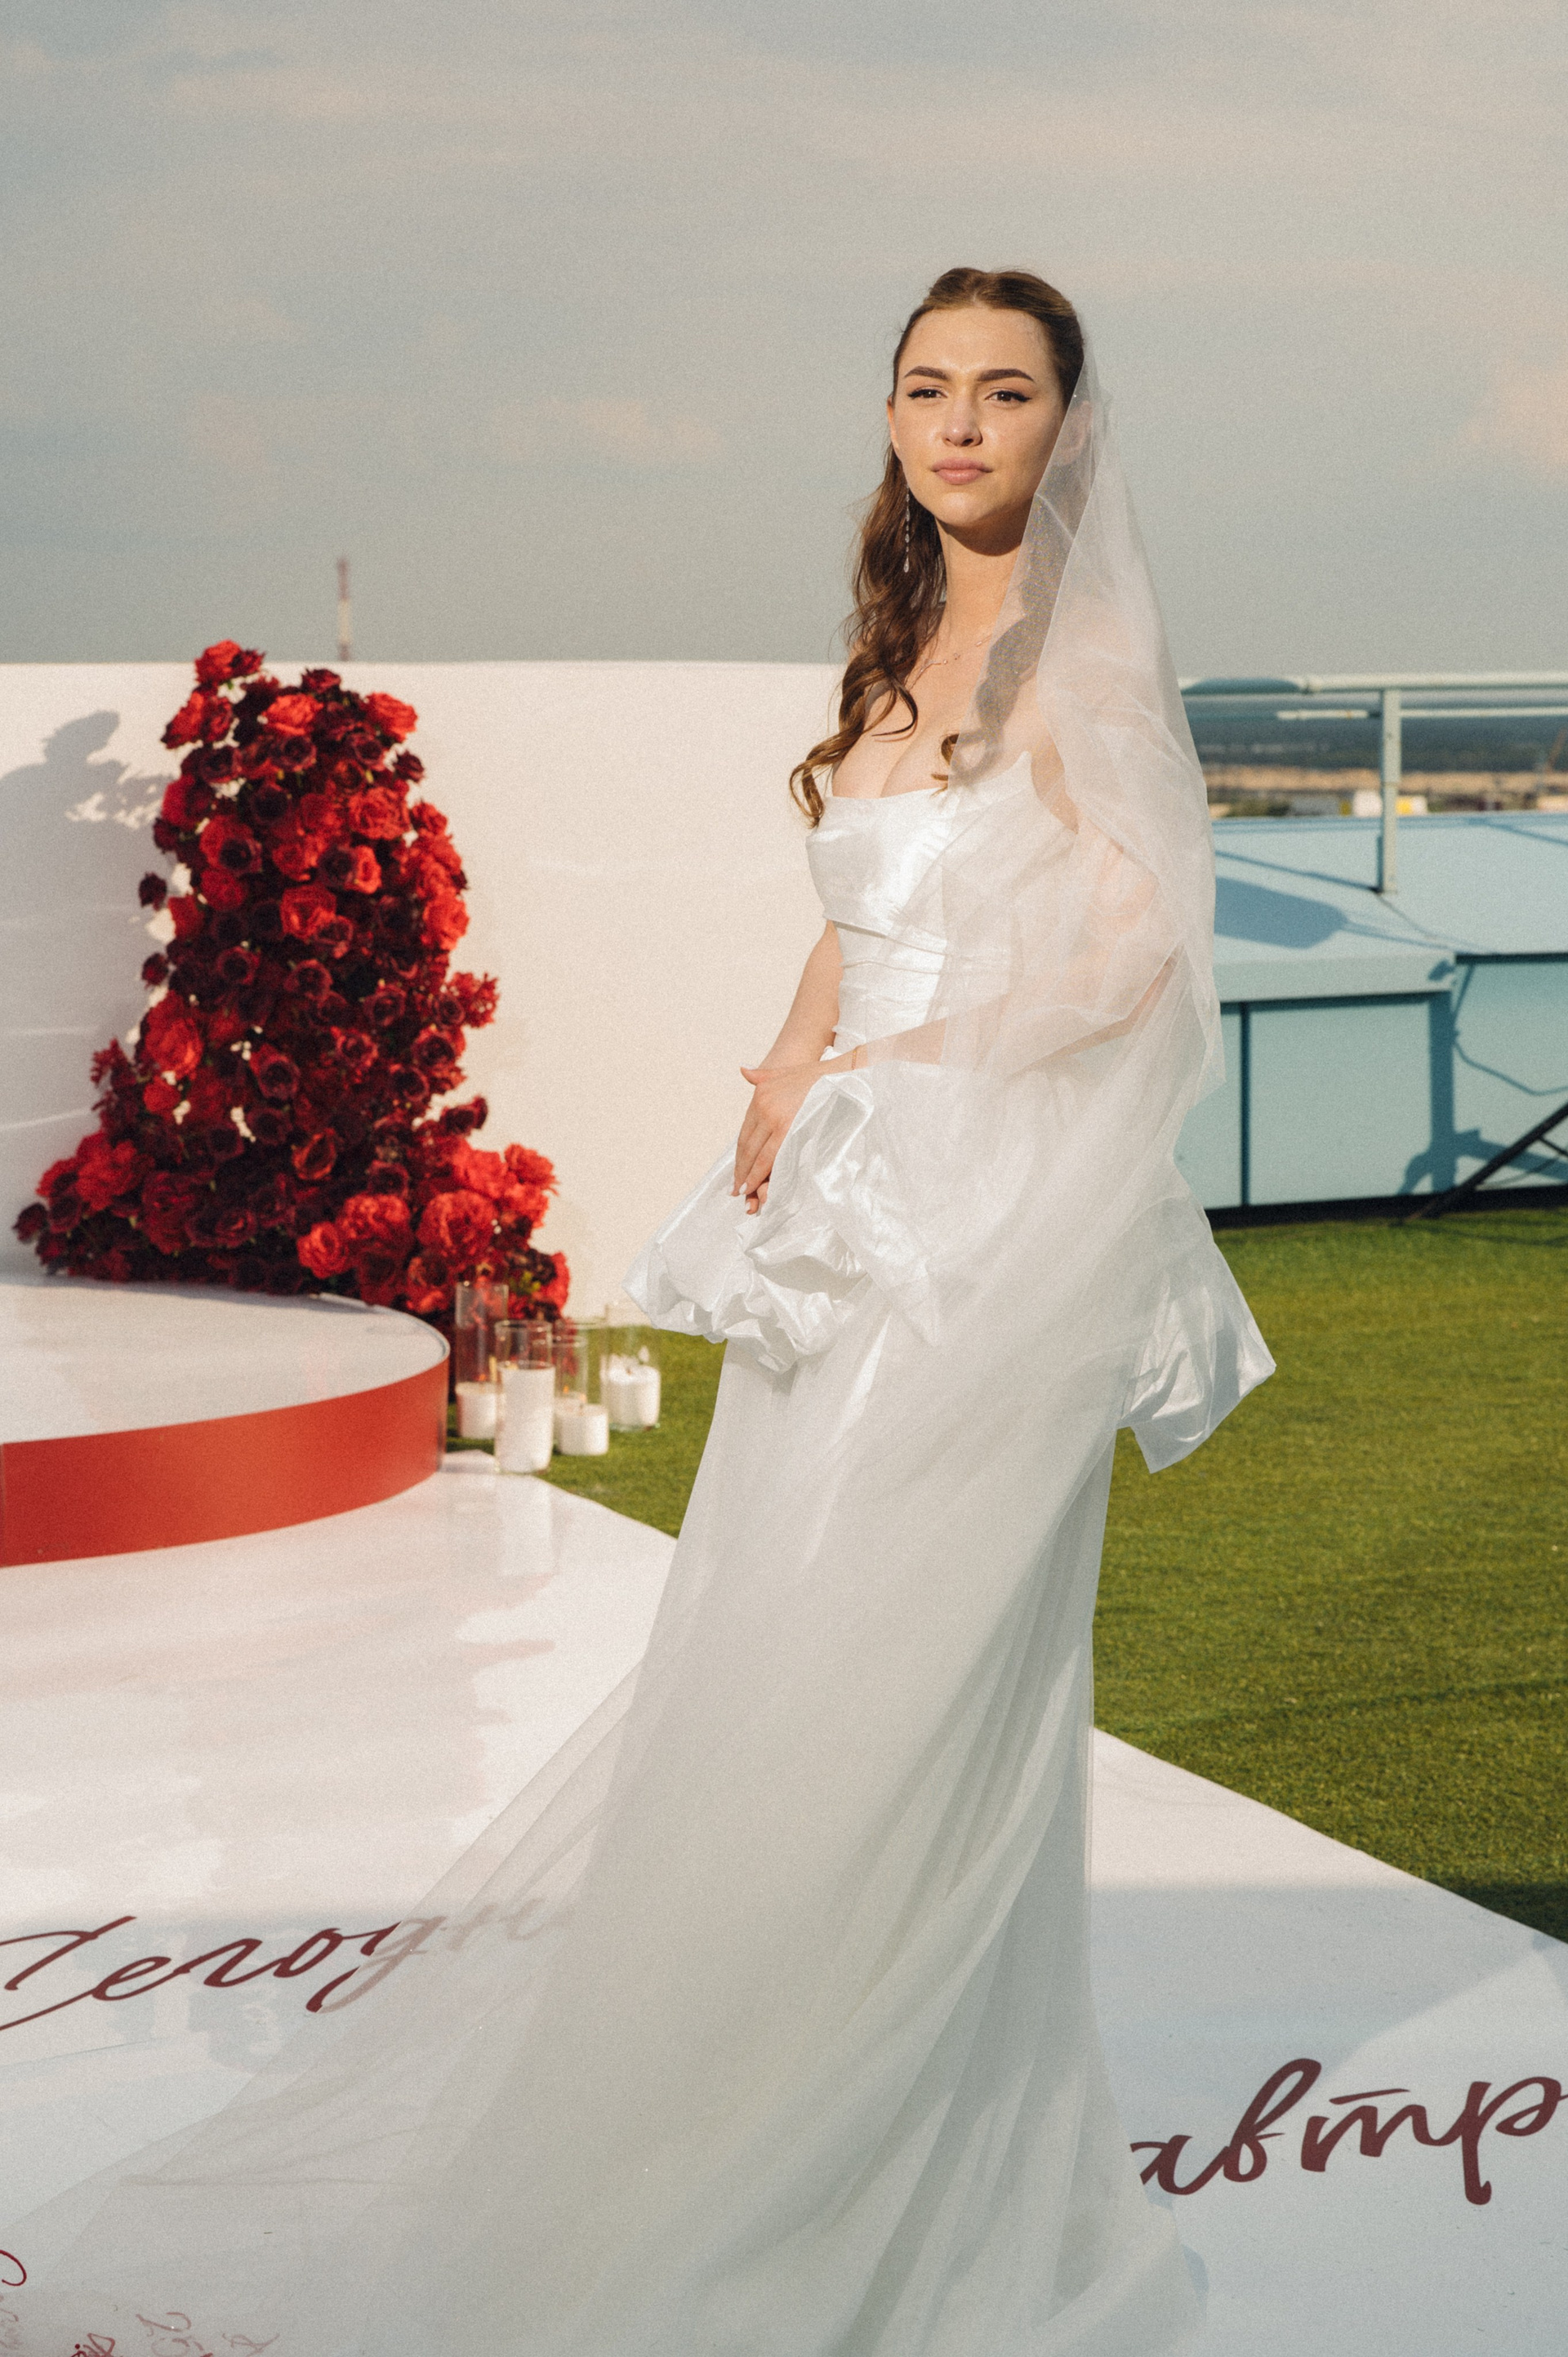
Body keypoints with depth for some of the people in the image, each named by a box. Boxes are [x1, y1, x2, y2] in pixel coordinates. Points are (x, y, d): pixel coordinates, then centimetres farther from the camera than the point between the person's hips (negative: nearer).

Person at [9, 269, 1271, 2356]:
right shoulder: (902, 656, 18)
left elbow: (1137, 942, -13)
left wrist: (889, 1080, -11)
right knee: (771, 1681, 8)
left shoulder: (1079, 648, -5)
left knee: (885, 1695, -7)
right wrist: (792, 1086, 3)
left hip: (999, 1212, -8)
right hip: (852, 1217, 8)